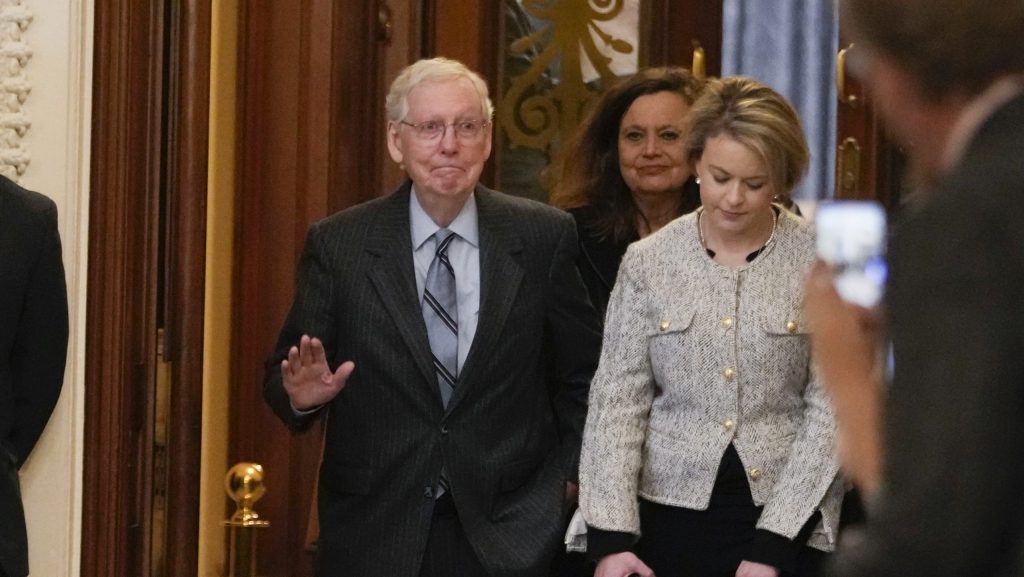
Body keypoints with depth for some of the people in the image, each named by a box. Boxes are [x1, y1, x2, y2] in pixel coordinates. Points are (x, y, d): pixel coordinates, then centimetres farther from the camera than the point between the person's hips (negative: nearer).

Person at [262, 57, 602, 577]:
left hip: (507, 533, 0)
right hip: (374, 534, 0)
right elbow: (281, 373, 1)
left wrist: (567, 475, 5)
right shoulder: (337, 245, -3)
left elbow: (582, 372, 9)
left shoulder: (543, 237, -2)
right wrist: (302, 394, -20)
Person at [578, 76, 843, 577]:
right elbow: (618, 400, 0)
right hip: (673, 512, 1)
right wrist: (611, 535, -9)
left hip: (787, 517, -1)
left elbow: (831, 409, -5)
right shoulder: (648, 262, 1)